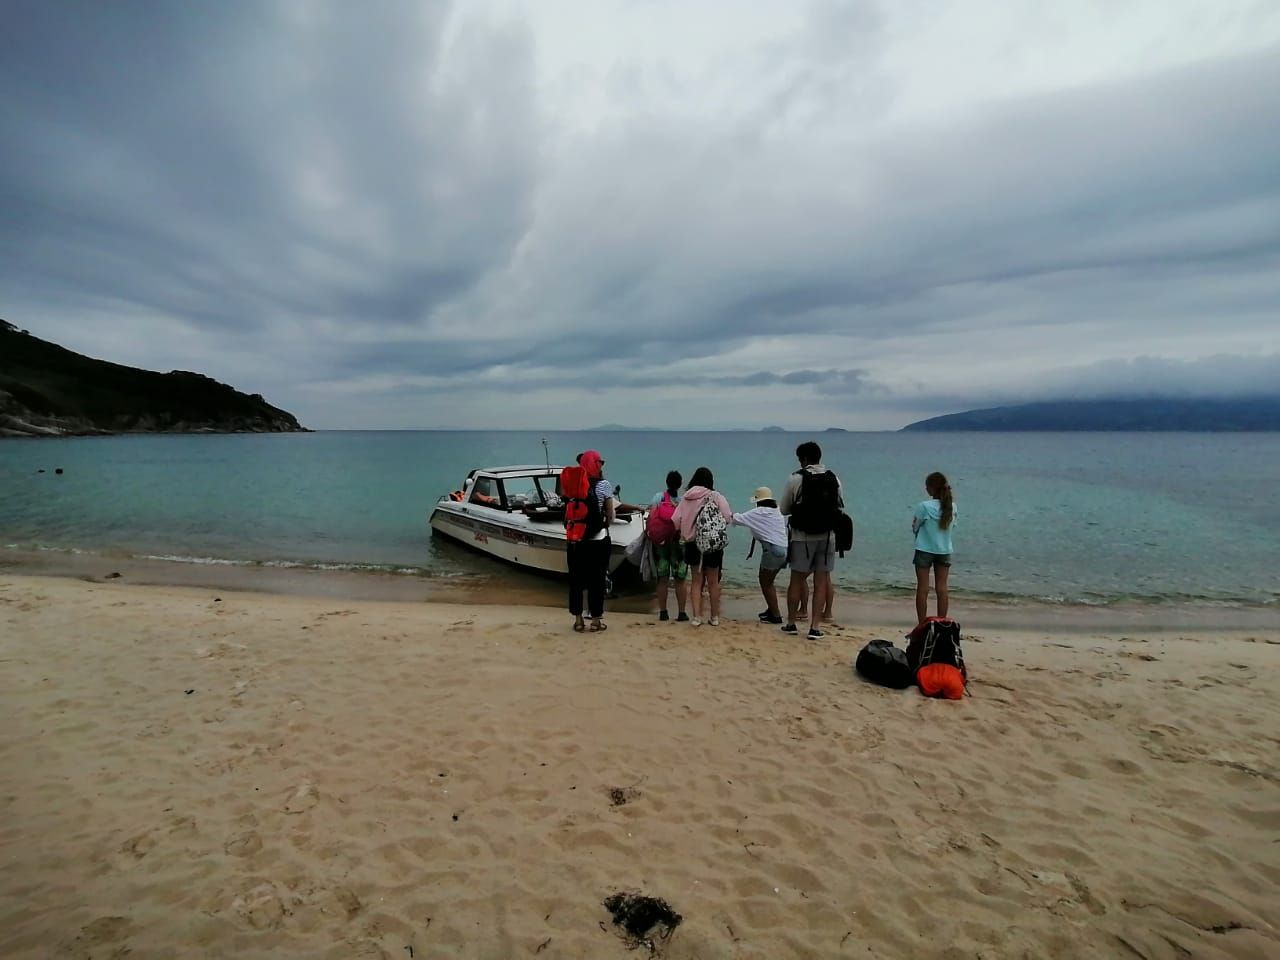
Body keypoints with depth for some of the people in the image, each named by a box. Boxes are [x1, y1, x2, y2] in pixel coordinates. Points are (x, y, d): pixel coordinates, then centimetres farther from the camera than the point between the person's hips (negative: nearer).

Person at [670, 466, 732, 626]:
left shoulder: (686, 498, -1)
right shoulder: (716, 497, -9)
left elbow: (675, 520, -4)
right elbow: (727, 517, -15)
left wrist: (684, 534, 13)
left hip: (692, 543, 2)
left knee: (697, 580, 13)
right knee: (713, 581, 13)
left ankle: (697, 616, 8)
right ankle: (715, 617, 21)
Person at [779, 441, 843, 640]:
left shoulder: (795, 478, -8)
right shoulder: (834, 478, 2)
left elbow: (783, 509, -2)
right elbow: (840, 507, 10)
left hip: (802, 536, -2)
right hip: (827, 536, 2)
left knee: (797, 580, 9)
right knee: (821, 581, 7)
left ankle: (791, 623, 20)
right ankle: (815, 627, 9)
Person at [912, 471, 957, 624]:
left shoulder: (924, 506, -16)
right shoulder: (952, 506, -3)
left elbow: (914, 527, -7)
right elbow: (951, 524, 9)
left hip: (925, 550, -4)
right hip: (944, 551, 4)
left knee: (923, 588, 3)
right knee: (942, 588, 9)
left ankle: (922, 626, 6)